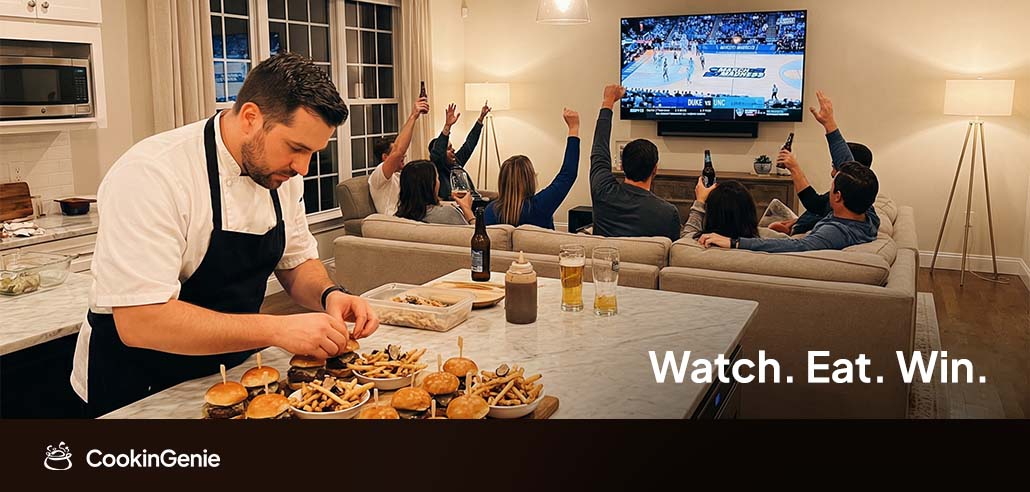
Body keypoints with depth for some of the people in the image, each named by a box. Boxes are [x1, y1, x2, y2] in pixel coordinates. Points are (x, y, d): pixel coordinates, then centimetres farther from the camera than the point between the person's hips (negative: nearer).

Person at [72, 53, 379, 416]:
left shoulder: (279, 172, -4)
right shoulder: (151, 175, -26)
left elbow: (296, 262, 8)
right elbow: (140, 321, -32)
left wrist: (328, 295, -14)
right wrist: (277, 329, -34)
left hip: (231, 370, 5)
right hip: (138, 390, -5)